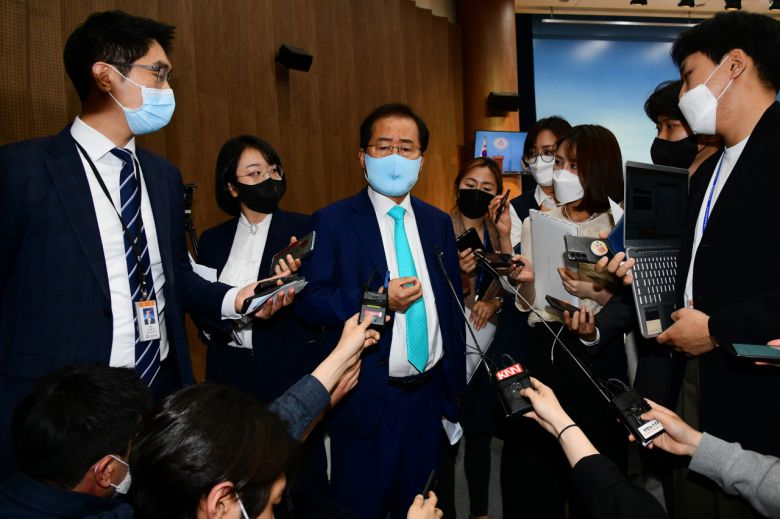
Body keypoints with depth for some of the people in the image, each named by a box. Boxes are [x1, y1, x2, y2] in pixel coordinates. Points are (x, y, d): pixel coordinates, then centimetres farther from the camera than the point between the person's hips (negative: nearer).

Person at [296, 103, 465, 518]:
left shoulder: (438, 223, 8)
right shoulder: (332, 222, -7)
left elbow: (451, 308, 12)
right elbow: (309, 301, -12)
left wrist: (455, 390, 13)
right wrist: (378, 300, -24)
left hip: (429, 392, 5)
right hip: (367, 400, -4)